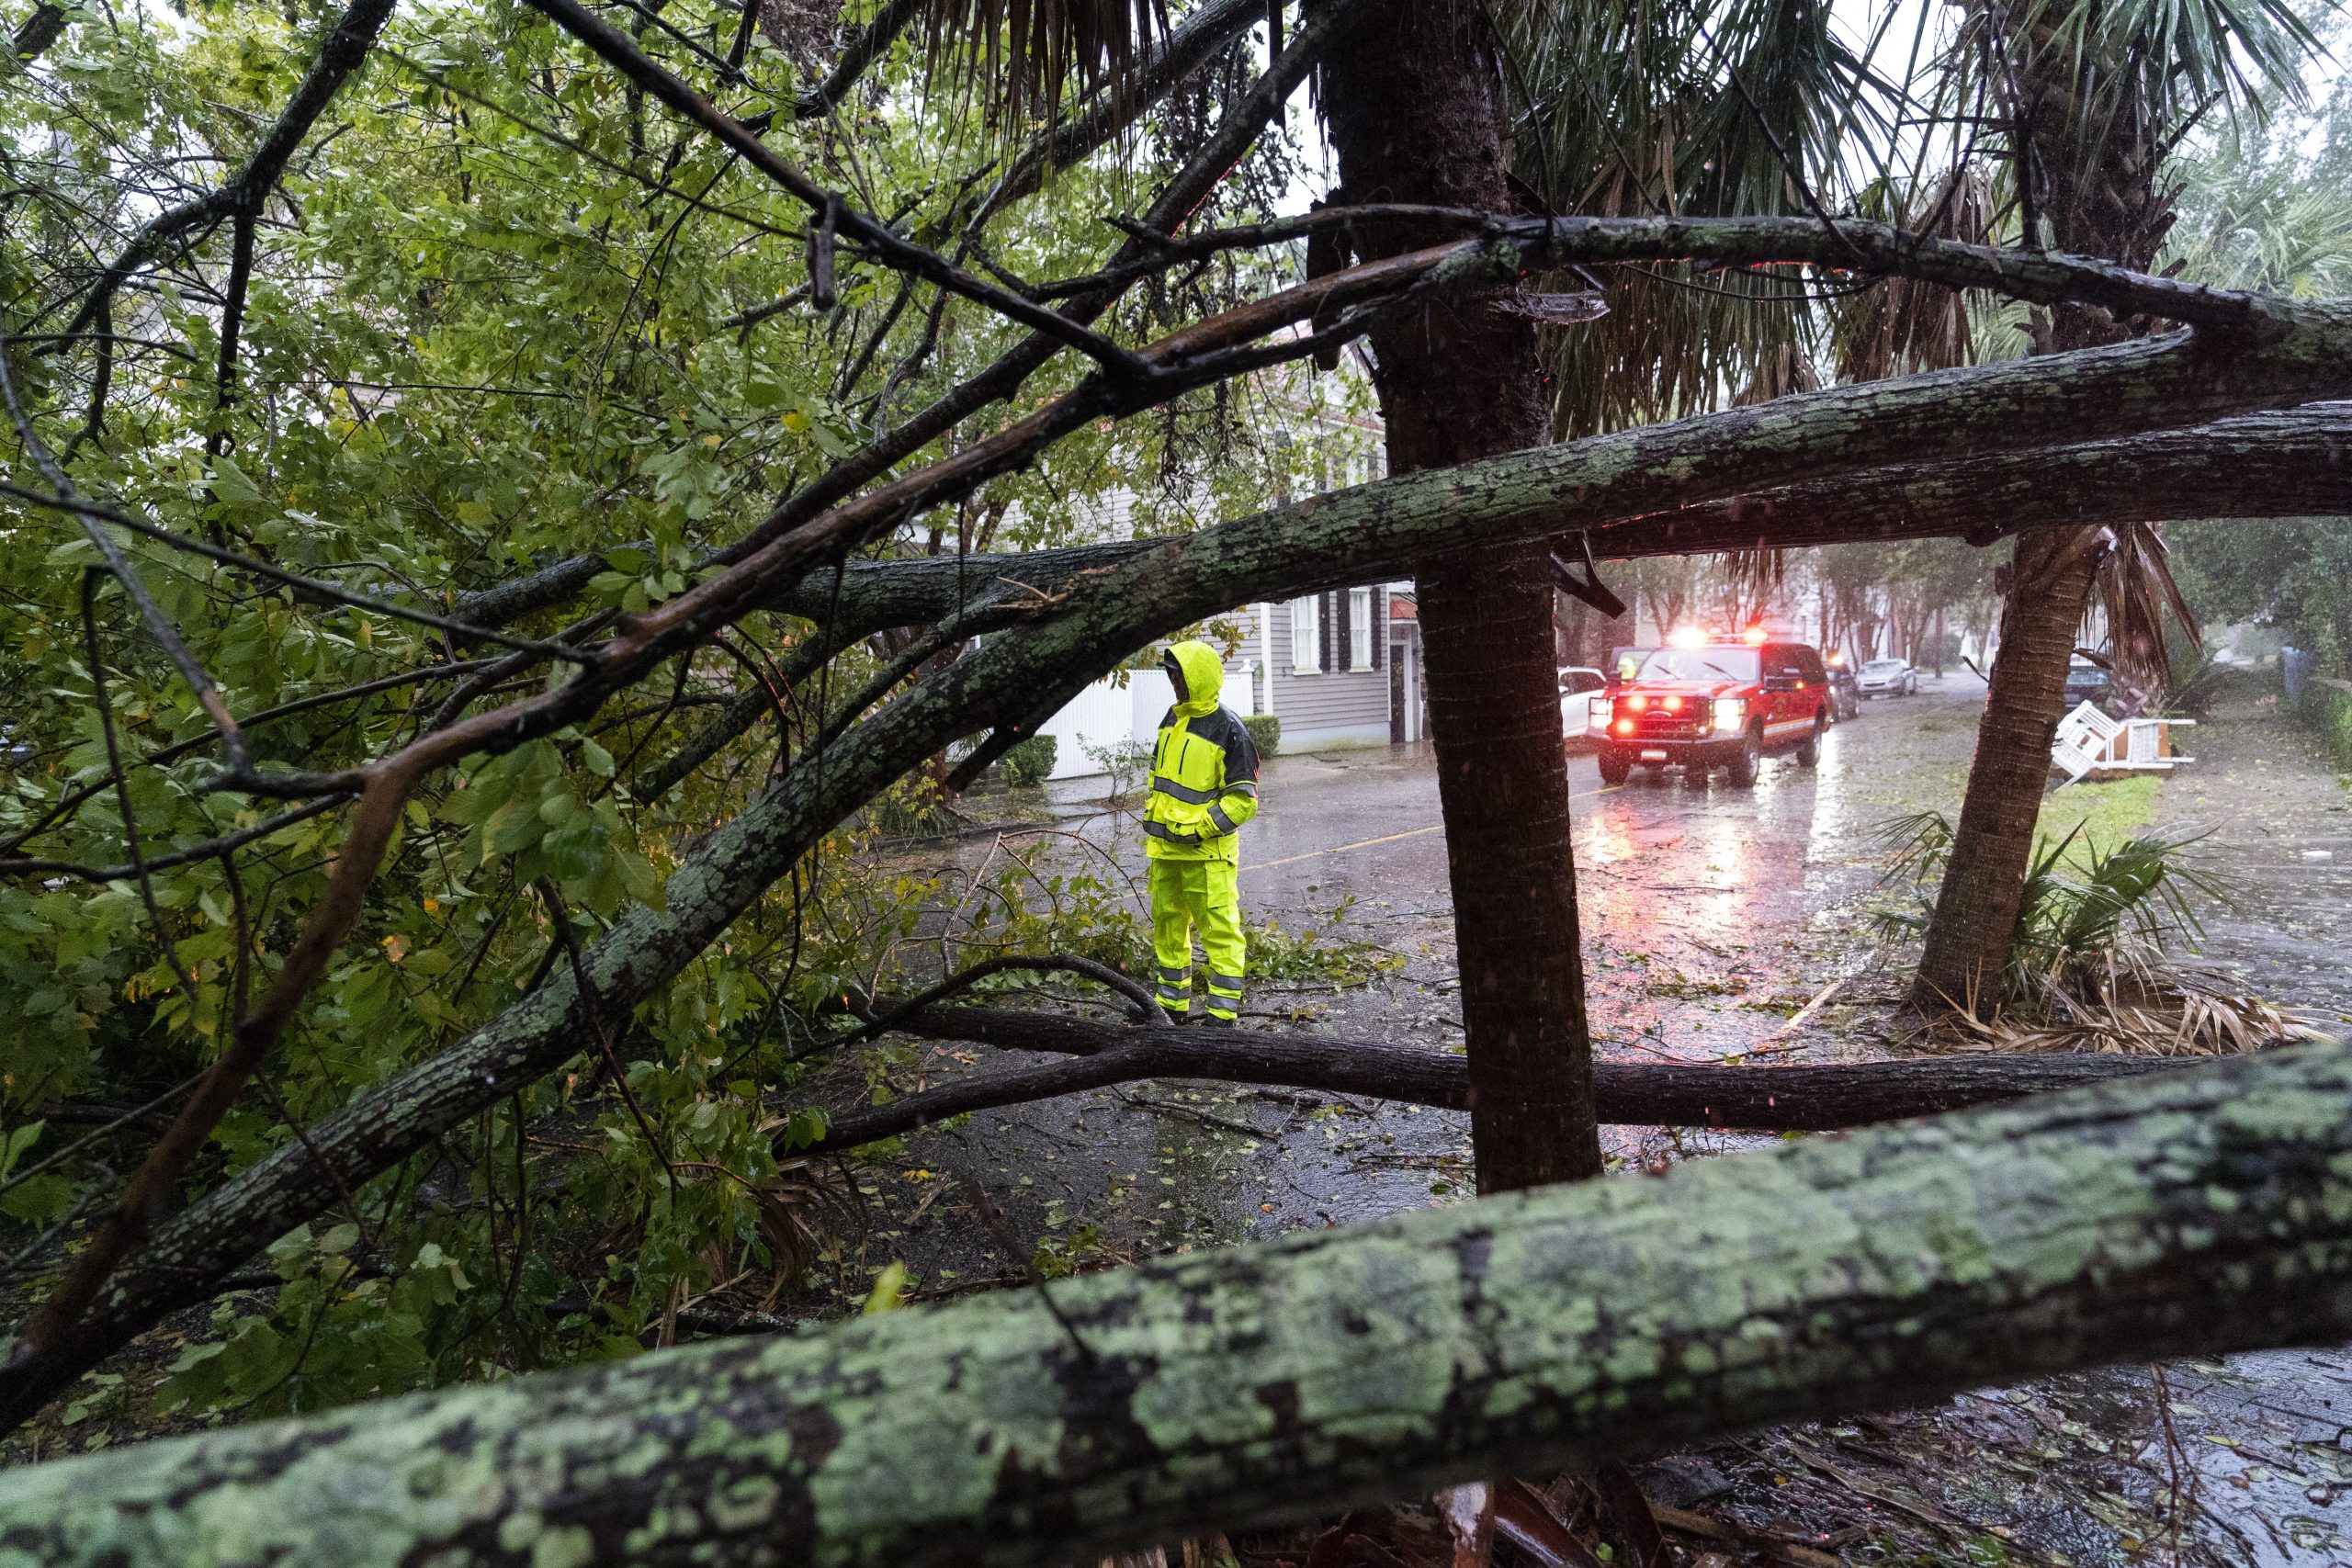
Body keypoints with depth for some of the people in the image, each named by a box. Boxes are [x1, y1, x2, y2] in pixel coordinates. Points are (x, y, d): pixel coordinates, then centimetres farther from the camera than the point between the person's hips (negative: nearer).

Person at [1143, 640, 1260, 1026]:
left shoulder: (1228, 730, -13)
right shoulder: (1172, 719, 10)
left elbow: (1243, 800, -14)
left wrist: (1197, 830, -17)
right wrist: (1154, 822, 14)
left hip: (1207, 850, -8)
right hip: (1166, 848, 8)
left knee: (1219, 930, -3)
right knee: (1168, 927, 15)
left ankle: (1223, 1013, 3)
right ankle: (1173, 1005, 28)